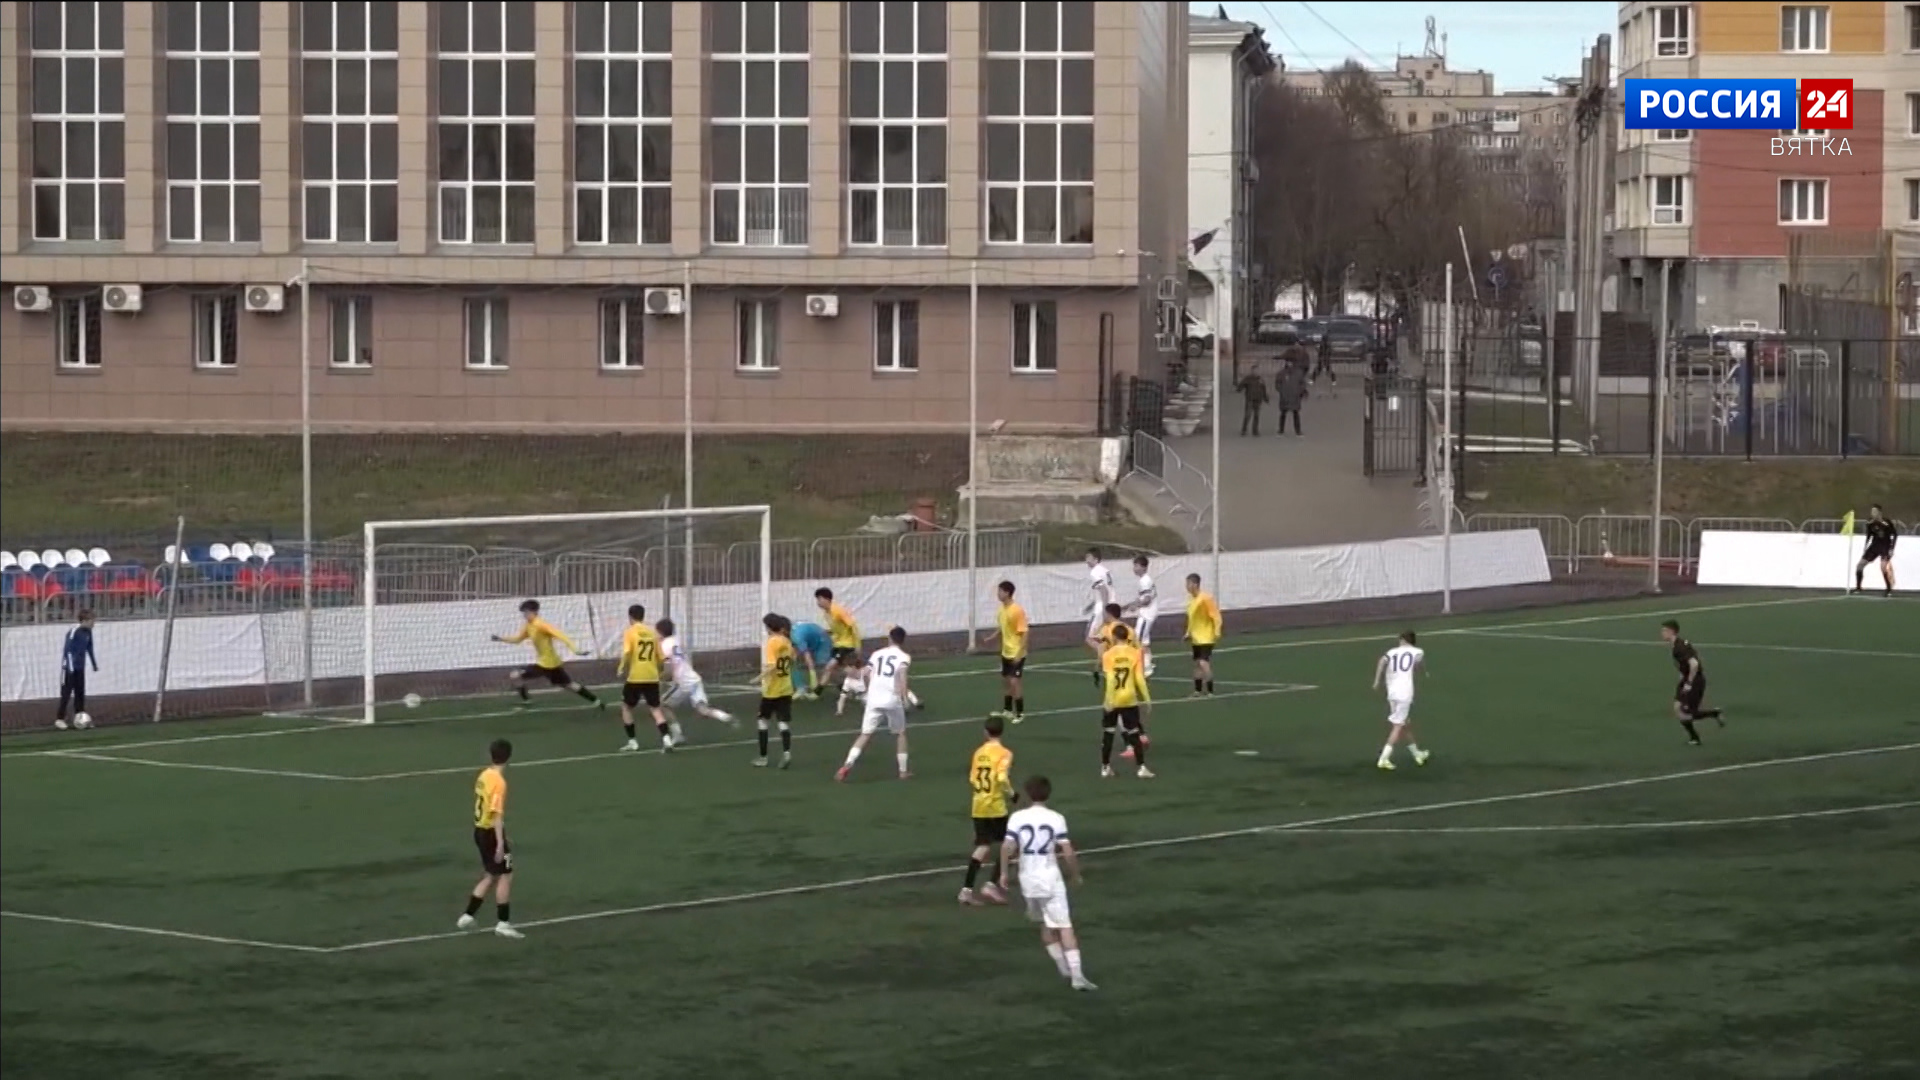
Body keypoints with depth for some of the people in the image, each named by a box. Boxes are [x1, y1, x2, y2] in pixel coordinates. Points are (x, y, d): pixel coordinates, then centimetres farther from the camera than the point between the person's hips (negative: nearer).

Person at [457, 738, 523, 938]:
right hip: (491, 832, -9)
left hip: (480, 830, 9)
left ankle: (468, 916, 20)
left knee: (490, 876, 19)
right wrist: (500, 843, -25)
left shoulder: (483, 776, 6)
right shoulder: (498, 782, -20)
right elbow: (497, 813, -24)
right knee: (505, 876, 0)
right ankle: (503, 923, 2)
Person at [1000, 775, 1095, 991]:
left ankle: (1063, 967, 27)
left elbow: (1007, 847, -11)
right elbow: (1068, 852, -10)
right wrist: (1075, 874, 6)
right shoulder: (1056, 819, -6)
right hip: (1051, 878, -2)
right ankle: (1076, 975, -10)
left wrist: (1004, 872, 4)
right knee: (1064, 927, -2)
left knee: (1045, 924, 22)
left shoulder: (1017, 818, -3)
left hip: (1028, 880, 2)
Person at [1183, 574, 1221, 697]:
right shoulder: (1191, 598, 8)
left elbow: (1215, 616, -17)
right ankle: (1198, 690, 20)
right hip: (1196, 638, 9)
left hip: (1206, 638, -9)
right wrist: (1189, 633, 17)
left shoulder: (1206, 598, -17)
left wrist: (1216, 633, -20)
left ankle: (1209, 691, -11)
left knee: (1204, 663, -16)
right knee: (1197, 664, 12)